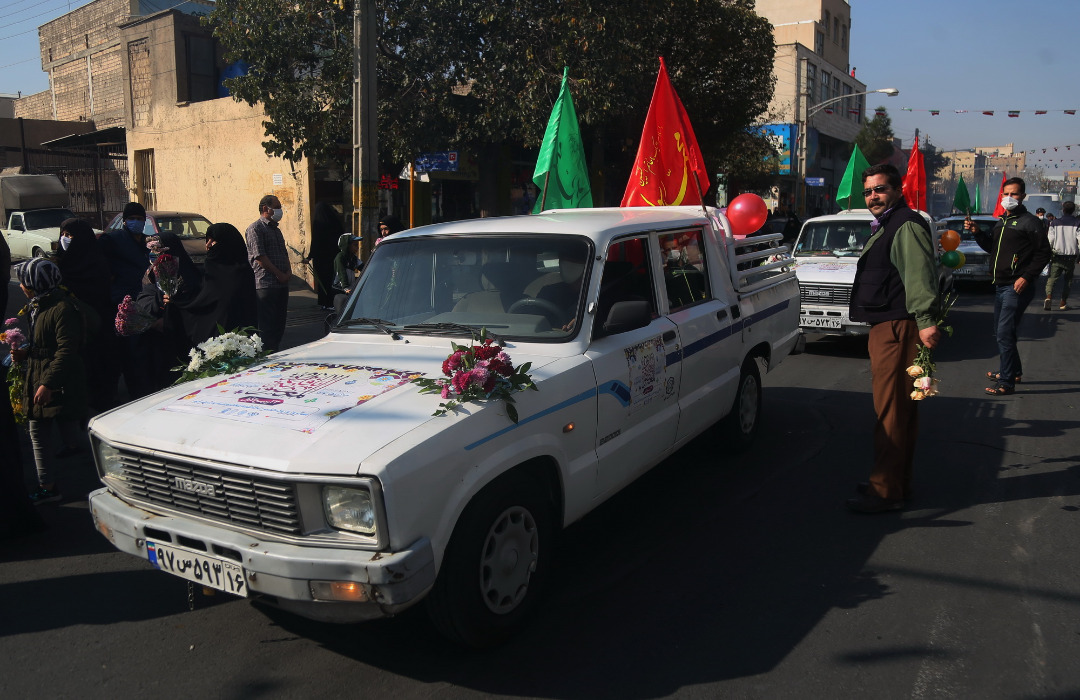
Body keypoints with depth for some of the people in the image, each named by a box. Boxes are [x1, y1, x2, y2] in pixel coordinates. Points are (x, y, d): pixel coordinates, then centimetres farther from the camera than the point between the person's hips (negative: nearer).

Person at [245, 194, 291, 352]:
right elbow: (259, 256, -13)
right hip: (265, 285, -8)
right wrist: (279, 274, -14)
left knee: (279, 326, 10)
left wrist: (288, 271, 4)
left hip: (282, 284, 8)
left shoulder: (276, 229, 22)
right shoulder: (255, 229, -5)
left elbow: (285, 253, 24)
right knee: (266, 326, -7)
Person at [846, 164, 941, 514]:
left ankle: (887, 491, -3)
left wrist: (925, 320, -36)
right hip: (885, 327, 11)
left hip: (897, 328, -11)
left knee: (891, 411, -9)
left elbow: (919, 275, -26)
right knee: (899, 409, 16)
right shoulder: (884, 227, 22)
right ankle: (896, 482, 27)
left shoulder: (906, 225, -12)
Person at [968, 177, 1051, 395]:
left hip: (1017, 287, -9)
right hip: (1000, 285, 9)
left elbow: (1043, 253, -11)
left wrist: (1026, 277, -19)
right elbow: (991, 247, 25)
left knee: (1004, 333, -12)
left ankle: (1006, 382, -7)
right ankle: (1014, 371, 34)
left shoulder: (1030, 222, -8)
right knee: (1000, 332, 18)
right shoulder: (1001, 222, 17)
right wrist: (977, 233, 8)